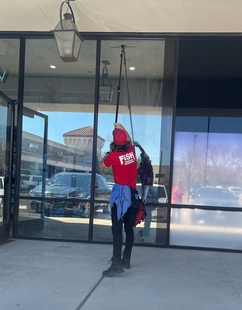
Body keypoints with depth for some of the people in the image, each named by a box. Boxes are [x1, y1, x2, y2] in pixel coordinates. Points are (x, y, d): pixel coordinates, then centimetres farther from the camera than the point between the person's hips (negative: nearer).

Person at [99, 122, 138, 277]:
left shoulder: (113, 156, -12)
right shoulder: (131, 151, 3)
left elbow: (101, 166, 9)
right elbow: (129, 140, 27)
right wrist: (122, 128, 32)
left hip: (120, 193, -6)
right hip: (132, 194, 6)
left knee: (117, 230, -10)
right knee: (129, 229, 14)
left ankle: (117, 264, -16)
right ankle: (126, 260, 24)